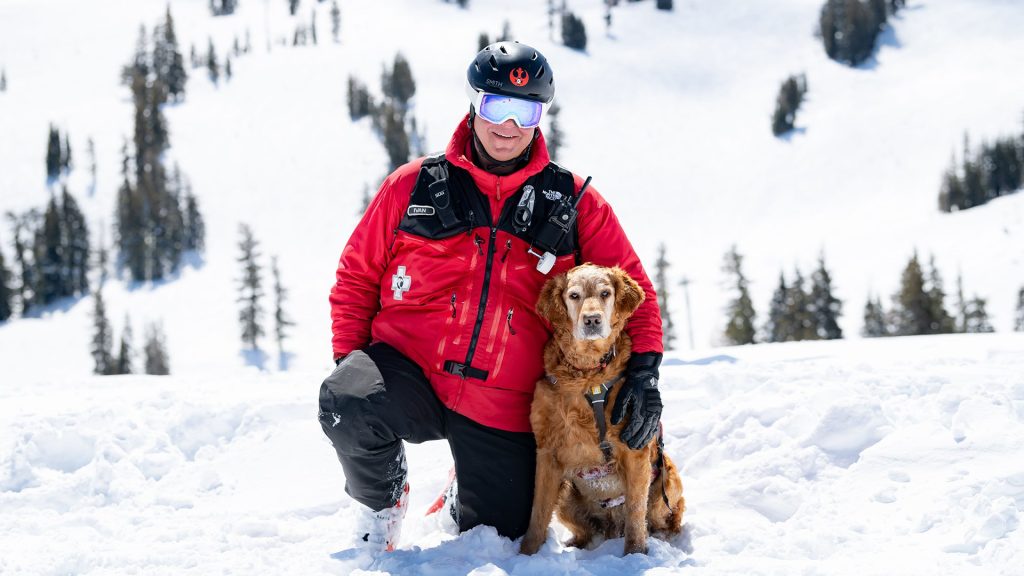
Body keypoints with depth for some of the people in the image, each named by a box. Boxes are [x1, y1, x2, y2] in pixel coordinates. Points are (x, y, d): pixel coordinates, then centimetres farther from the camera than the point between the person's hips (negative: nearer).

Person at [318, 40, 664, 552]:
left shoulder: (572, 203, 4)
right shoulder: (414, 186, 3)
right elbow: (357, 276, 10)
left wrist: (643, 369, -10)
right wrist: (349, 357, -3)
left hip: (503, 410, 1)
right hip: (408, 369, -1)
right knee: (347, 405, -34)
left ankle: (464, 500, 43)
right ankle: (381, 500, 2)